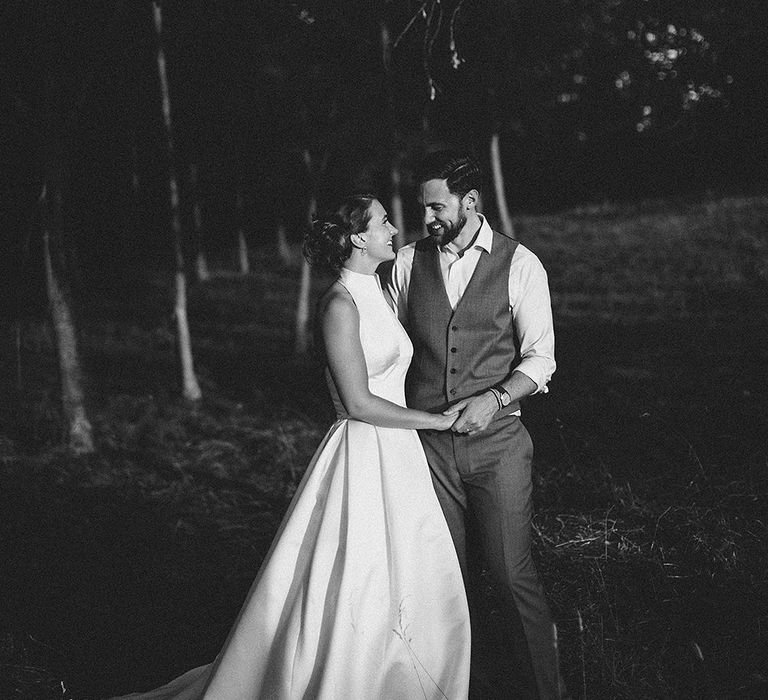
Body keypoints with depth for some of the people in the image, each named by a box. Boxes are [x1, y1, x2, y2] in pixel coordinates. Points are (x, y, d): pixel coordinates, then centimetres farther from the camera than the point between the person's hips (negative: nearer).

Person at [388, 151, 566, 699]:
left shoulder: (520, 264, -4)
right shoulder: (409, 261, 5)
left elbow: (540, 358, -4)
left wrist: (495, 398, -20)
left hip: (497, 439, -3)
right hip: (427, 441, 3)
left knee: (511, 568, -1)